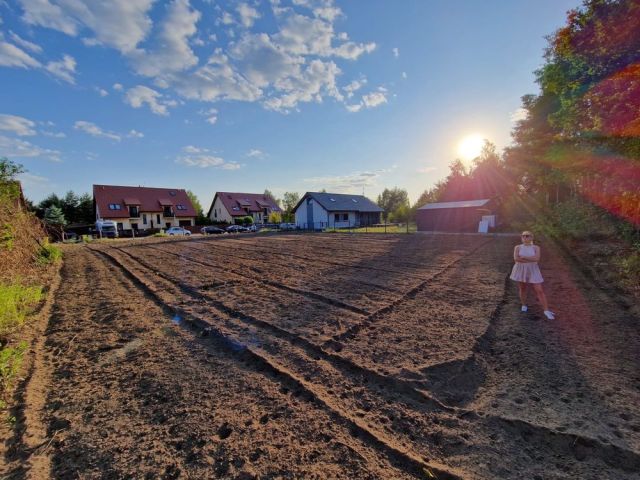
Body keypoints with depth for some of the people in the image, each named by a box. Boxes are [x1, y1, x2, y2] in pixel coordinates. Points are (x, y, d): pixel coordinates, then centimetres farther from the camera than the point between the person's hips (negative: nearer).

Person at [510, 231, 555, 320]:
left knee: (539, 290, -3)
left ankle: (546, 310, 2)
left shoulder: (536, 247, -2)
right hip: (521, 270, 1)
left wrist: (523, 257, -17)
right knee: (522, 288, 10)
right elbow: (516, 259, -16)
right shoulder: (518, 247, -2)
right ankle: (524, 305, 29)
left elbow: (537, 258, -17)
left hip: (532, 271, 0)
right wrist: (531, 260, -16)